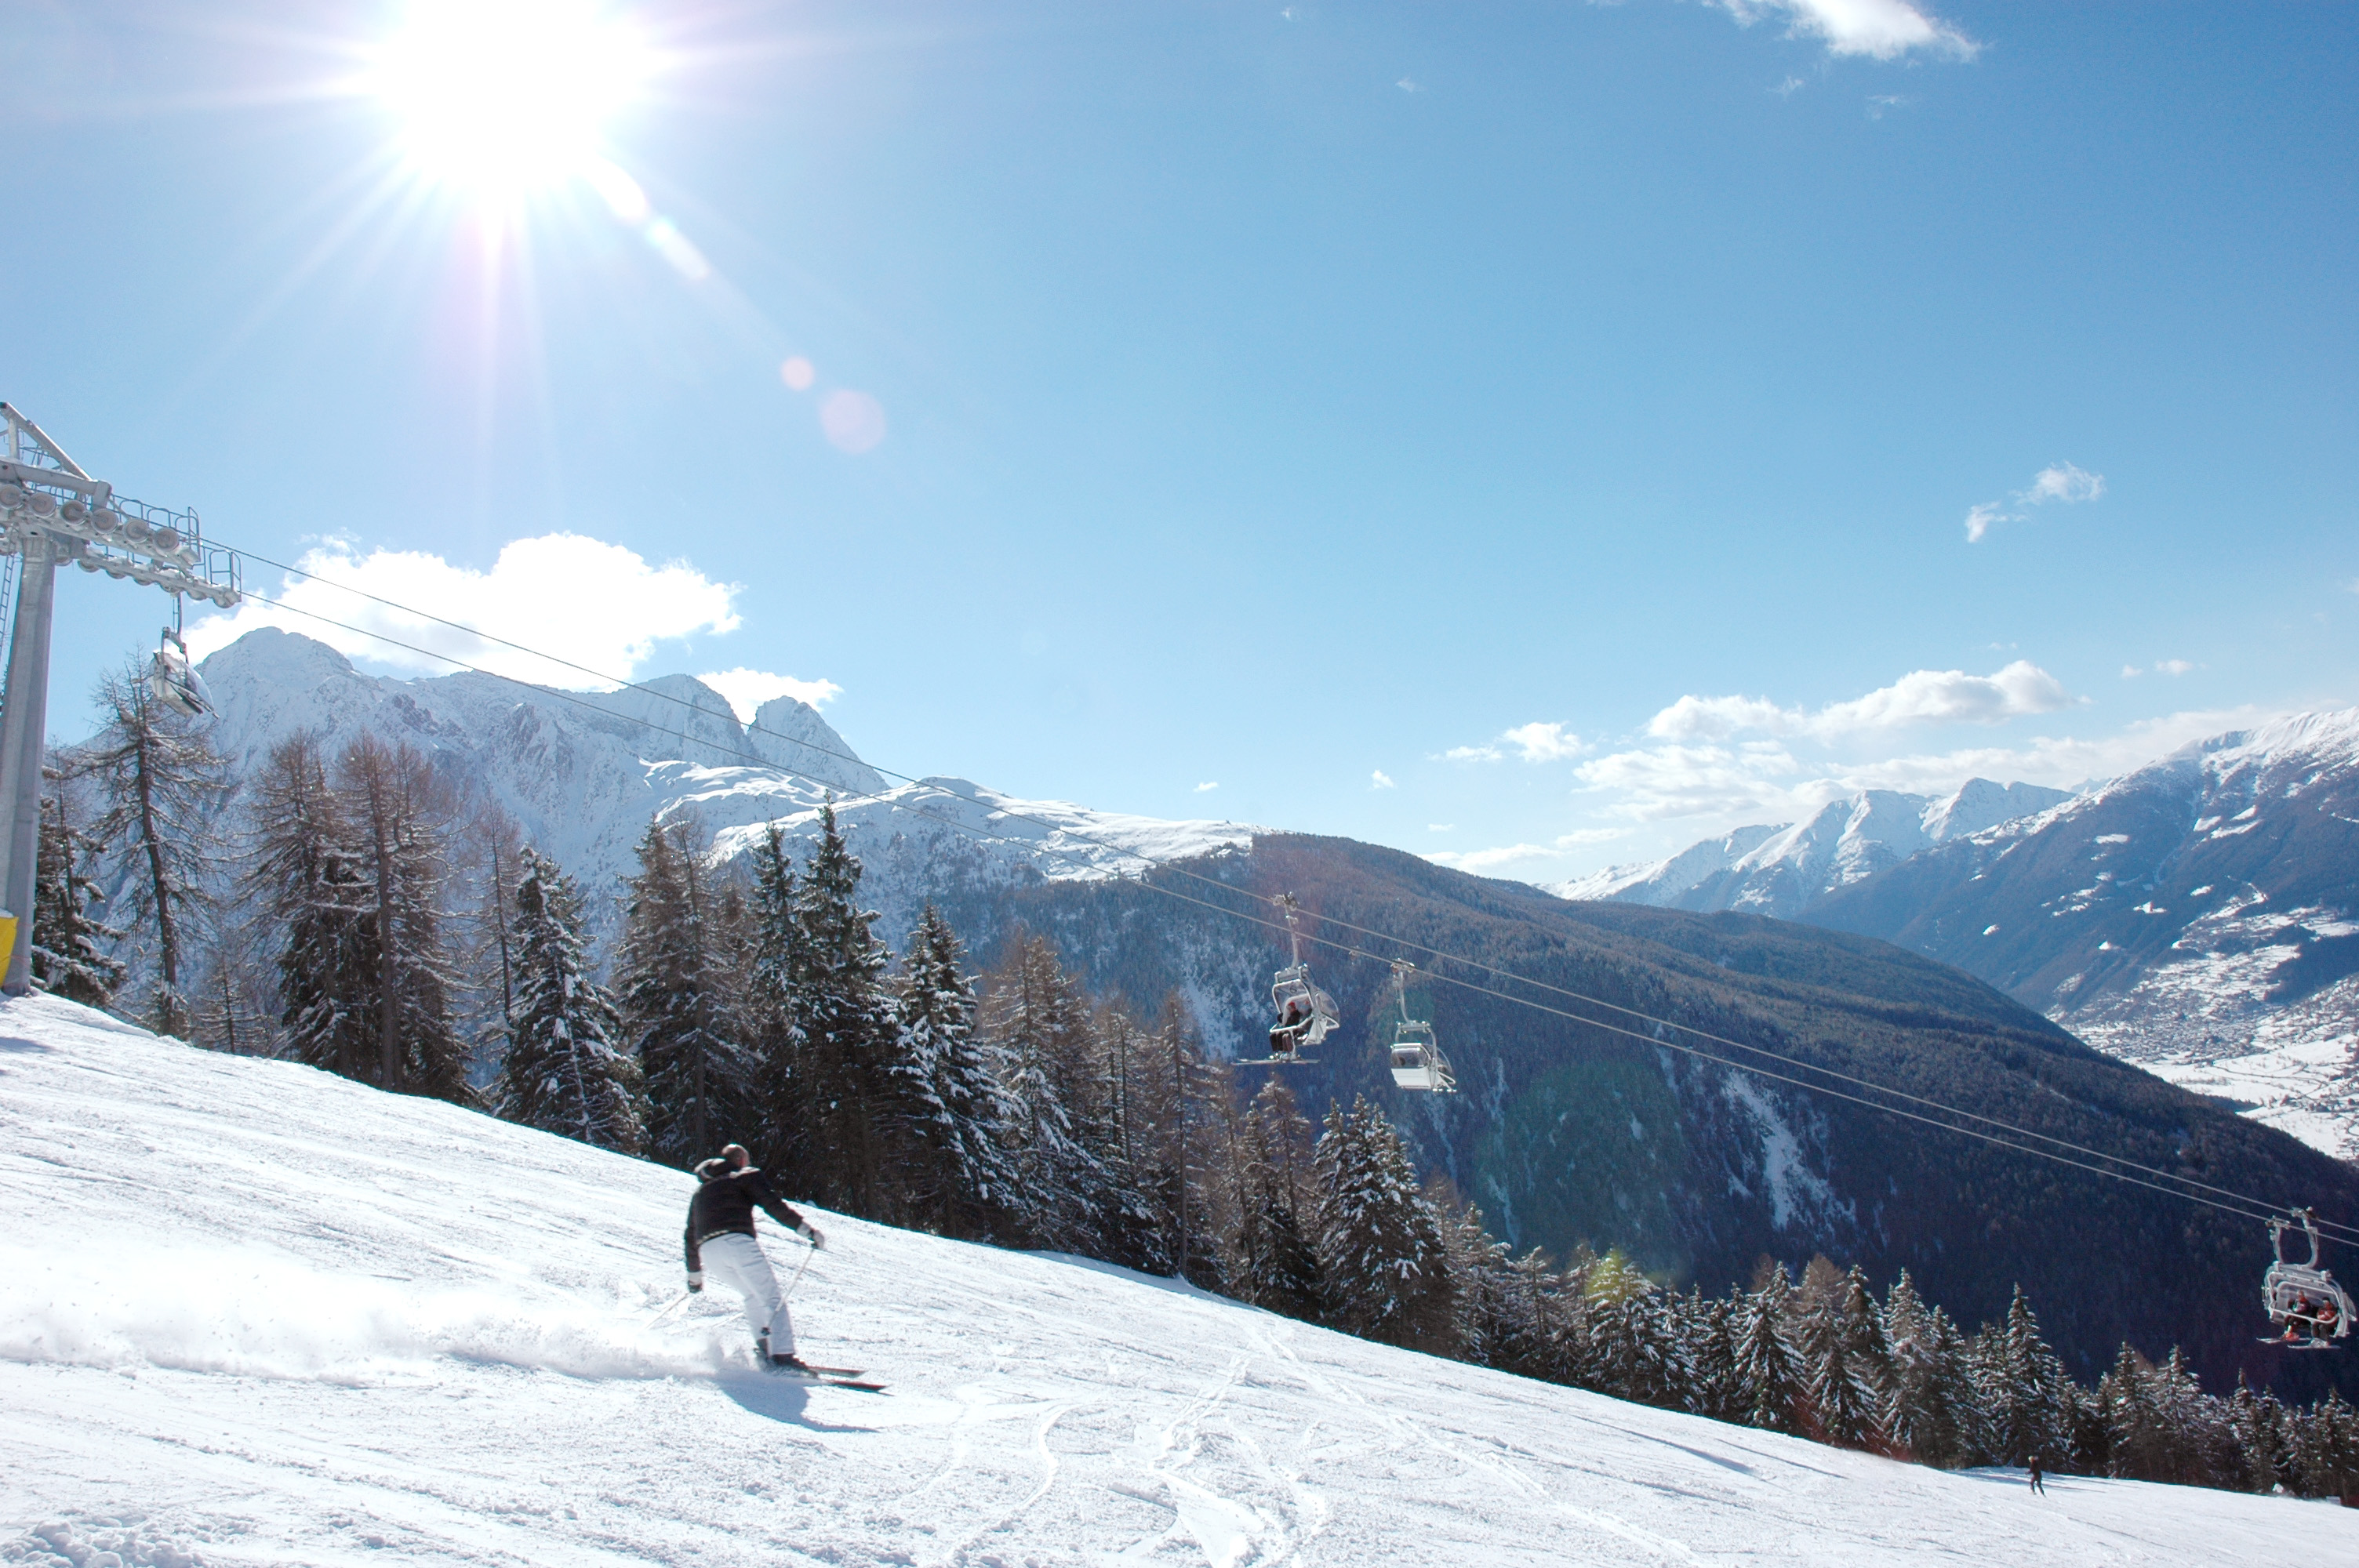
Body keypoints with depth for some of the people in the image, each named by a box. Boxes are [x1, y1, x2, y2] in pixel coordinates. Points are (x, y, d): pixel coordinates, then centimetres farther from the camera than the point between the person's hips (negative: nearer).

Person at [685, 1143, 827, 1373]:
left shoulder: (701, 1190, 33)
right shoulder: (747, 1176, 15)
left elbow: (690, 1236, 32)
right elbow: (774, 1206, -1)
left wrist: (694, 1274, 40)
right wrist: (808, 1230, -5)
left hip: (707, 1249, 6)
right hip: (736, 1241, -6)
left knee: (753, 1296, 22)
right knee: (772, 1297, -6)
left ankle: (764, 1351, 7)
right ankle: (782, 1355, -22)